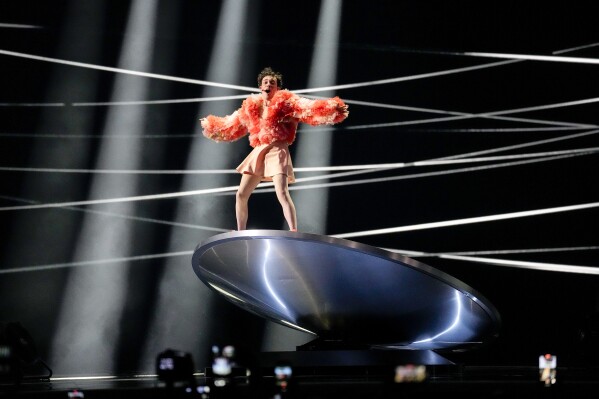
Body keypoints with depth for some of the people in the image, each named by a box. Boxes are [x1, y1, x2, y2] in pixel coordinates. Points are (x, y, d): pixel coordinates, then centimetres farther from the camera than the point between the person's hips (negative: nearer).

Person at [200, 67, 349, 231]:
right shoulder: (252, 106, 15)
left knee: (282, 194, -25)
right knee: (241, 195, 6)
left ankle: (294, 232, -32)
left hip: (277, 151, -6)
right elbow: (233, 125, 30)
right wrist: (211, 125, 40)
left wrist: (333, 108, -28)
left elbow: (310, 109, -12)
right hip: (258, 153, 6)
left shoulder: (286, 102, 0)